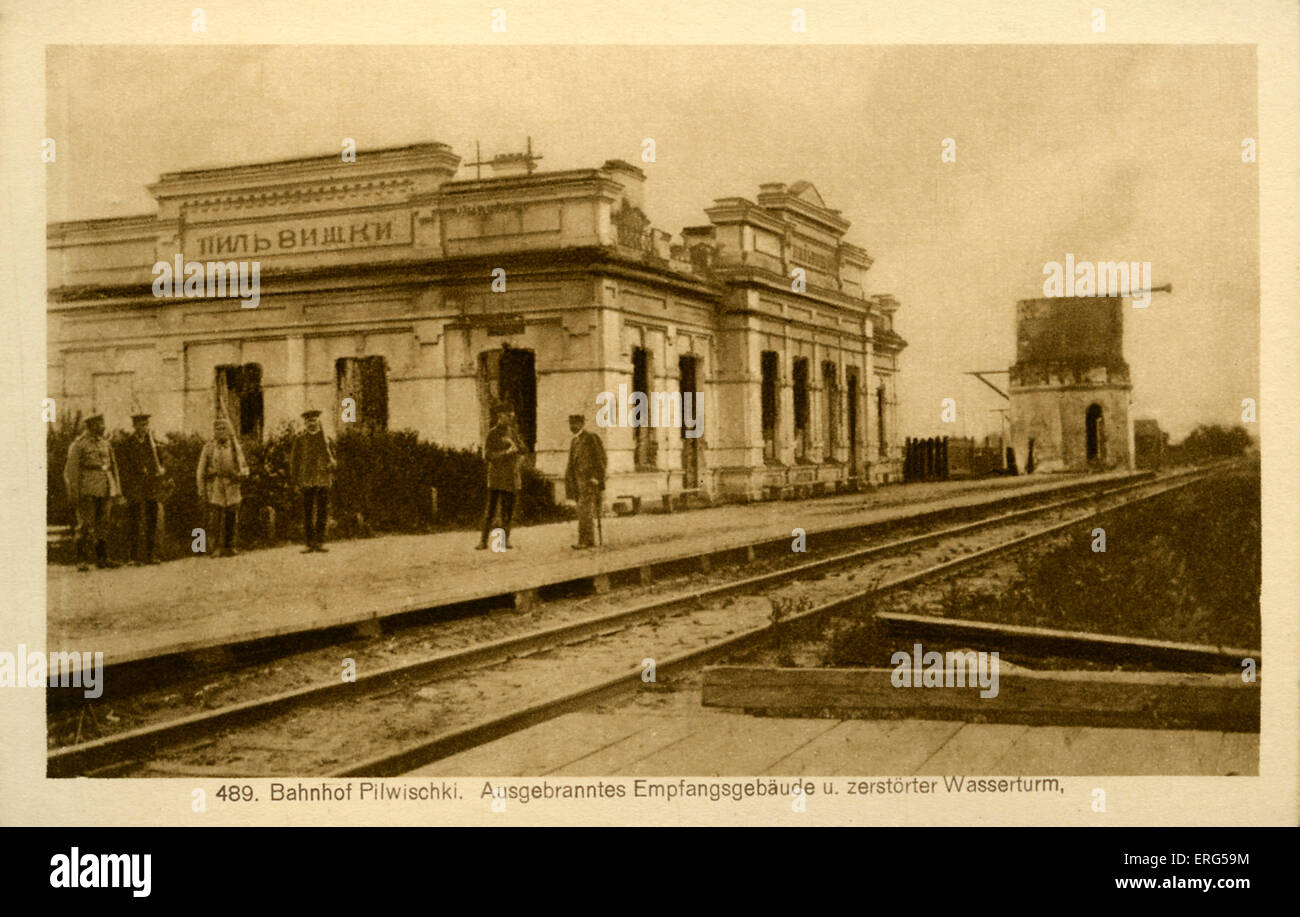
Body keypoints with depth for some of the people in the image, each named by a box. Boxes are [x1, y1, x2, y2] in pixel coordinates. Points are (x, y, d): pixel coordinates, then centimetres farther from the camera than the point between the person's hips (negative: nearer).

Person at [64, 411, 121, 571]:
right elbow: (71, 470, -7)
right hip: (87, 490, -6)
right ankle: (81, 561, 0)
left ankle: (102, 559, 13)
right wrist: (73, 494, -12)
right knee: (85, 525, -5)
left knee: (103, 525, 8)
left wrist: (117, 490, 12)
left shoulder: (106, 443, 14)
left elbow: (113, 466, 18)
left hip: (105, 490, 6)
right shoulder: (78, 444, -5)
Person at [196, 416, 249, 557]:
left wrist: (242, 473, -10)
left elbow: (243, 465, 13)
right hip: (215, 486, -2)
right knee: (215, 518, -7)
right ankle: (216, 547, -3)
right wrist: (201, 488, 0)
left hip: (232, 486, 2)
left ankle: (230, 547, 13)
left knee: (232, 519, 3)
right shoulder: (209, 447, 5)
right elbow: (201, 469, 6)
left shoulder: (235, 447, 9)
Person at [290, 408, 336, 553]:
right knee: (307, 512, -1)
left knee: (322, 511, -1)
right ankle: (309, 543, 4)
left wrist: (332, 463, -9)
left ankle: (320, 543, 4)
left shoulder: (325, 438, 8)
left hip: (323, 480, 0)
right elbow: (294, 460, 8)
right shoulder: (299, 439, 7)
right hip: (306, 480, 0)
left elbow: (333, 457, 14)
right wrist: (295, 480, 2)